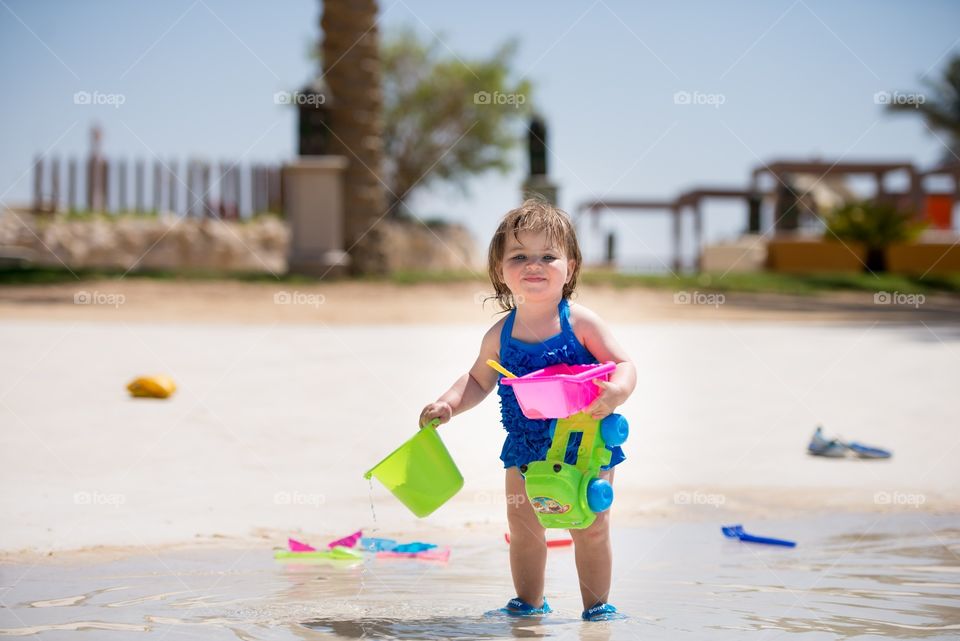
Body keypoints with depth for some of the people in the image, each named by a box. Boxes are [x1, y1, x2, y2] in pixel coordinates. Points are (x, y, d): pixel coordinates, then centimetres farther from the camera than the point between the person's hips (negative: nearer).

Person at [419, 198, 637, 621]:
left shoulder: (580, 323, -13)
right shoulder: (500, 336, -3)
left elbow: (623, 364, -14)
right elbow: (478, 380, 11)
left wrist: (616, 392, -35)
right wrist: (447, 404, -6)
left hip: (585, 444, -3)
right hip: (526, 448, 3)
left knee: (592, 530, 4)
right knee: (523, 530, 11)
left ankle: (597, 605, 20)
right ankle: (529, 603, 28)